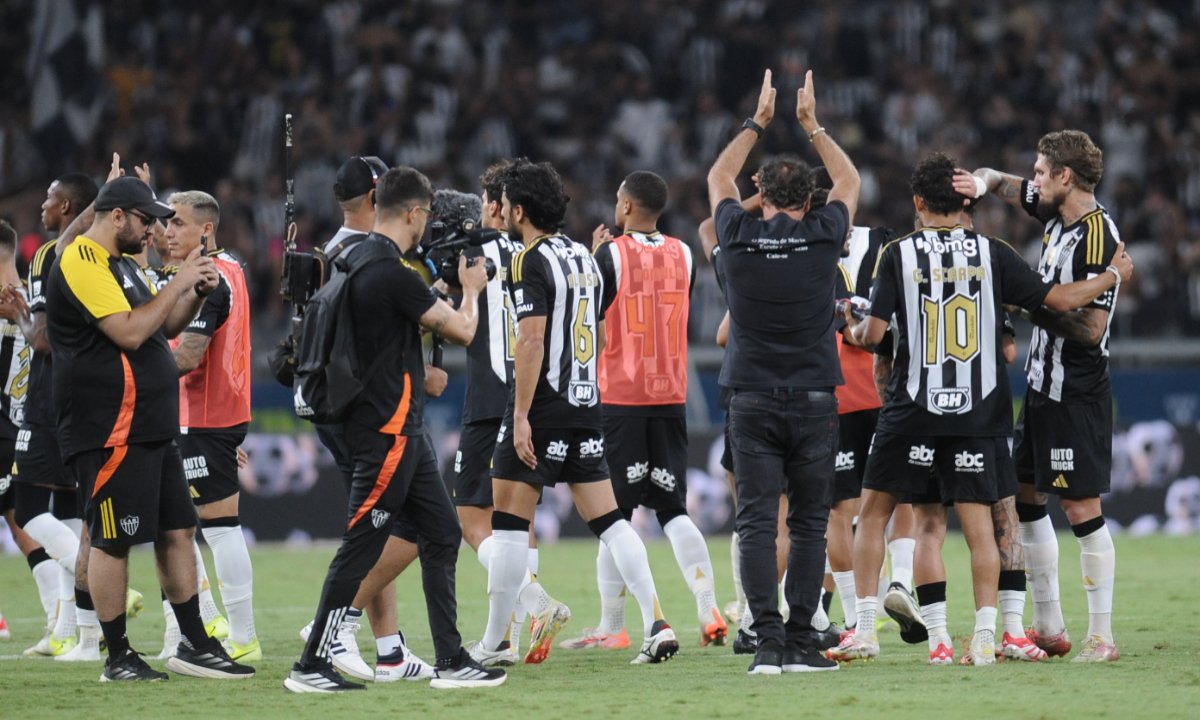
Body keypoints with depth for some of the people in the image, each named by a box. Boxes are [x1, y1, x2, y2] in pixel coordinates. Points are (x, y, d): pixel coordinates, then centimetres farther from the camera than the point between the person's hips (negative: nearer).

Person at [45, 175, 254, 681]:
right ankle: (117, 658, 1)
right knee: (112, 541, -4)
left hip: (150, 427, 10)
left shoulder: (121, 265, 19)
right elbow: (129, 332, -22)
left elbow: (165, 326, 24)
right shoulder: (82, 264, -13)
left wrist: (197, 292, 7)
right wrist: (178, 284, -15)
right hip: (110, 428, -10)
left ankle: (194, 644, 14)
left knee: (177, 531, 10)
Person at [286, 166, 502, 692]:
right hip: (389, 432, -10)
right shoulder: (392, 273, -20)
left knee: (442, 535, 11)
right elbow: (462, 331, -12)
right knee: (359, 550, -5)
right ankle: (310, 667, 1)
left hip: (397, 431, 10)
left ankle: (452, 663, 13)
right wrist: (471, 288, 7)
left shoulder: (357, 260, 10)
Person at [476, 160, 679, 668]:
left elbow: (532, 342, -20)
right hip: (587, 403, 8)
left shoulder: (531, 262, -11)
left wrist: (521, 415, -20)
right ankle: (656, 623, -4)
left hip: (544, 408, -8)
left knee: (509, 520, -1)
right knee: (607, 518, 7)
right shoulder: (583, 258, 14)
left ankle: (493, 642, 2)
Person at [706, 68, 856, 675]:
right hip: (813, 401, 0)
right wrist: (811, 125, 24)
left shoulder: (739, 238, -2)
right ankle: (800, 641, 1)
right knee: (809, 523, 5)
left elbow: (718, 177, 19)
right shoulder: (822, 238, -2)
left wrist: (758, 122, 26)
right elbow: (849, 181, 19)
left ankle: (769, 640, -11)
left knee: (756, 523, -2)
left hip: (753, 402, 0)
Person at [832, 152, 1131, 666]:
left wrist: (852, 329, 17)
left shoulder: (898, 254, -3)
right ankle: (985, 637, -5)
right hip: (979, 412, 1)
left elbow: (874, 332, -6)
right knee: (978, 523, 3)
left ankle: (865, 631, 5)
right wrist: (1114, 275, 19)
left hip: (912, 411, -1)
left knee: (873, 512, 9)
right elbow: (1059, 299, 2)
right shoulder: (991, 253, 1)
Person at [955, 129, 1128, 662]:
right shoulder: (1056, 214, 6)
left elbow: (1091, 329, -24)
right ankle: (1049, 629, 20)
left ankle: (1101, 637, -2)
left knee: (1080, 507, -7)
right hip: (1043, 384, 10)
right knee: (1024, 496, 13)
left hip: (1077, 393, -10)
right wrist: (981, 182, -2)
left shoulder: (1098, 237, -19)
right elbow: (1000, 183, 21)